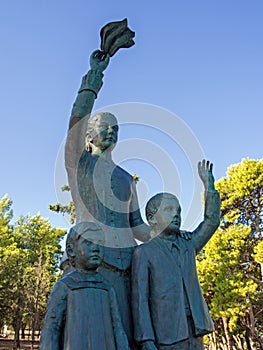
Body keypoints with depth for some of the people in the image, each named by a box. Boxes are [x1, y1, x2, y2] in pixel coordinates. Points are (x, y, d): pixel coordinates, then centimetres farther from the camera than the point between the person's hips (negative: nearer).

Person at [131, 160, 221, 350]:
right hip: (166, 334, -5)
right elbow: (140, 299, -6)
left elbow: (211, 221, 16)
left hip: (194, 330, 5)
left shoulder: (187, 244, 16)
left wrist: (209, 185, 11)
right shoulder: (144, 253, -1)